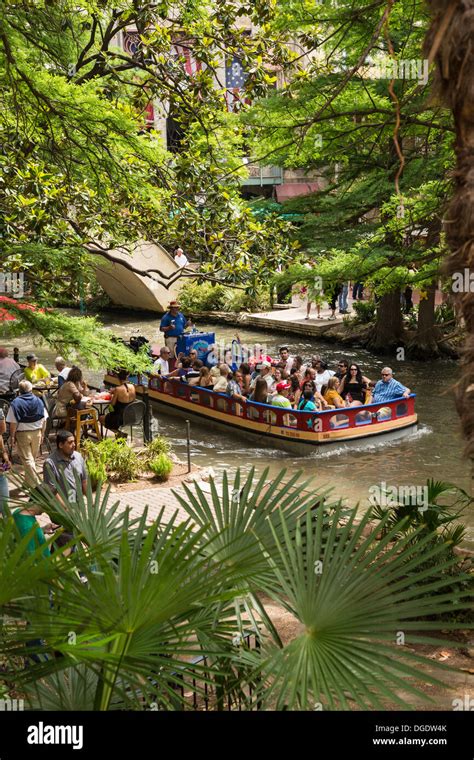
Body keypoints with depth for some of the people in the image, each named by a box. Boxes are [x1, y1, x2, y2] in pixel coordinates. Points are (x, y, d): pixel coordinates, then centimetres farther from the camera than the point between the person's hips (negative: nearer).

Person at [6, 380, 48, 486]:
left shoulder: (16, 403, -13)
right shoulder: (38, 401, -1)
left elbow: (13, 423, -13)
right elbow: (44, 419, 3)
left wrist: (12, 436, -2)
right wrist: (42, 433, 14)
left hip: (22, 434, -4)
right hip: (37, 433, 4)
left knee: (27, 459, 2)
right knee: (33, 458, 18)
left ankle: (36, 484, -3)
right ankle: (29, 481, 30)